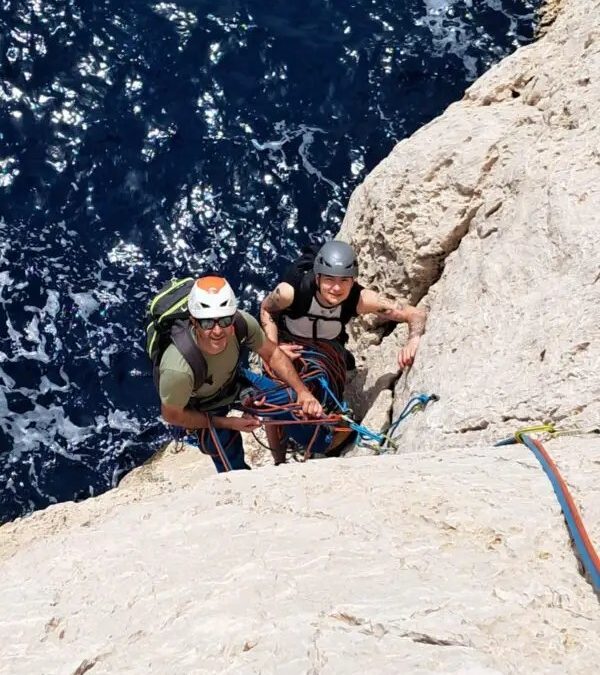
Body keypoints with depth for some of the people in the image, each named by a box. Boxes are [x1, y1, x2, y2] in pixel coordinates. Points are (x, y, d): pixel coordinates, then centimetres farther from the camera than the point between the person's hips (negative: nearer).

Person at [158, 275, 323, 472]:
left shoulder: (242, 323, -33)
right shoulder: (178, 369, -43)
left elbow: (272, 354, -12)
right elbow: (172, 415, -22)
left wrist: (303, 391, -22)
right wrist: (228, 423, -17)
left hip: (232, 380, 4)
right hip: (203, 408, -4)